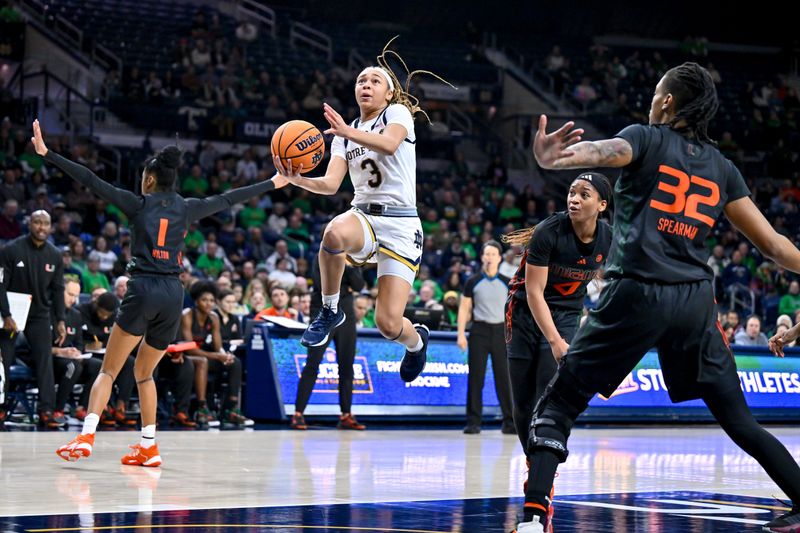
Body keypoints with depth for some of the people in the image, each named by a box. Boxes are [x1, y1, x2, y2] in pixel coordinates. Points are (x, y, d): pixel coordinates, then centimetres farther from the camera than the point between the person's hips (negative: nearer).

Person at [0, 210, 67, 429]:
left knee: (45, 360, -7)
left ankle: (46, 410, -9)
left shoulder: (54, 255, 1)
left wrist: (60, 321, 2)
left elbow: (57, 289, 8)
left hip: (39, 314, 3)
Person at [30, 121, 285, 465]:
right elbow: (229, 199, 23)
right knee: (144, 373, 19)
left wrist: (47, 155, 1)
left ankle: (86, 436, -18)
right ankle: (148, 447, 13)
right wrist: (273, 183, 36)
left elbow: (90, 181, 0)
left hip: (143, 290, -4)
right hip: (173, 294, 4)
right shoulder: (186, 208, 12)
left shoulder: (137, 204, 3)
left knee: (108, 370, -2)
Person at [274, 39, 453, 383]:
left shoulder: (397, 113, 1)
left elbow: (390, 144, -23)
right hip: (363, 216, 3)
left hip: (401, 225, -3)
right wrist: (296, 178, -18)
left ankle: (416, 340, 26)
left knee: (388, 325, -13)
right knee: (334, 233, -38)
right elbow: (331, 184, 1)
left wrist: (348, 132, -38)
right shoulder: (345, 135, 15)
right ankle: (330, 310, -14)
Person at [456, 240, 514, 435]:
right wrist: (461, 334, -4)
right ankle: (473, 422, 3)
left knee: (504, 377, -1)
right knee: (475, 377, -2)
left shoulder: (506, 283, 8)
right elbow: (464, 309, 5)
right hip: (479, 330, -1)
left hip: (501, 331, 1)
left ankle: (509, 422, 4)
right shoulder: (473, 282, 4)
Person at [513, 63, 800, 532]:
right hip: (695, 300, 4)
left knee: (558, 405, 1)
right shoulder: (722, 167, 15)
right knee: (739, 422, 16)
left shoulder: (646, 140, 3)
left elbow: (601, 151, -22)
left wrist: (550, 159, -43)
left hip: (638, 295, -4)